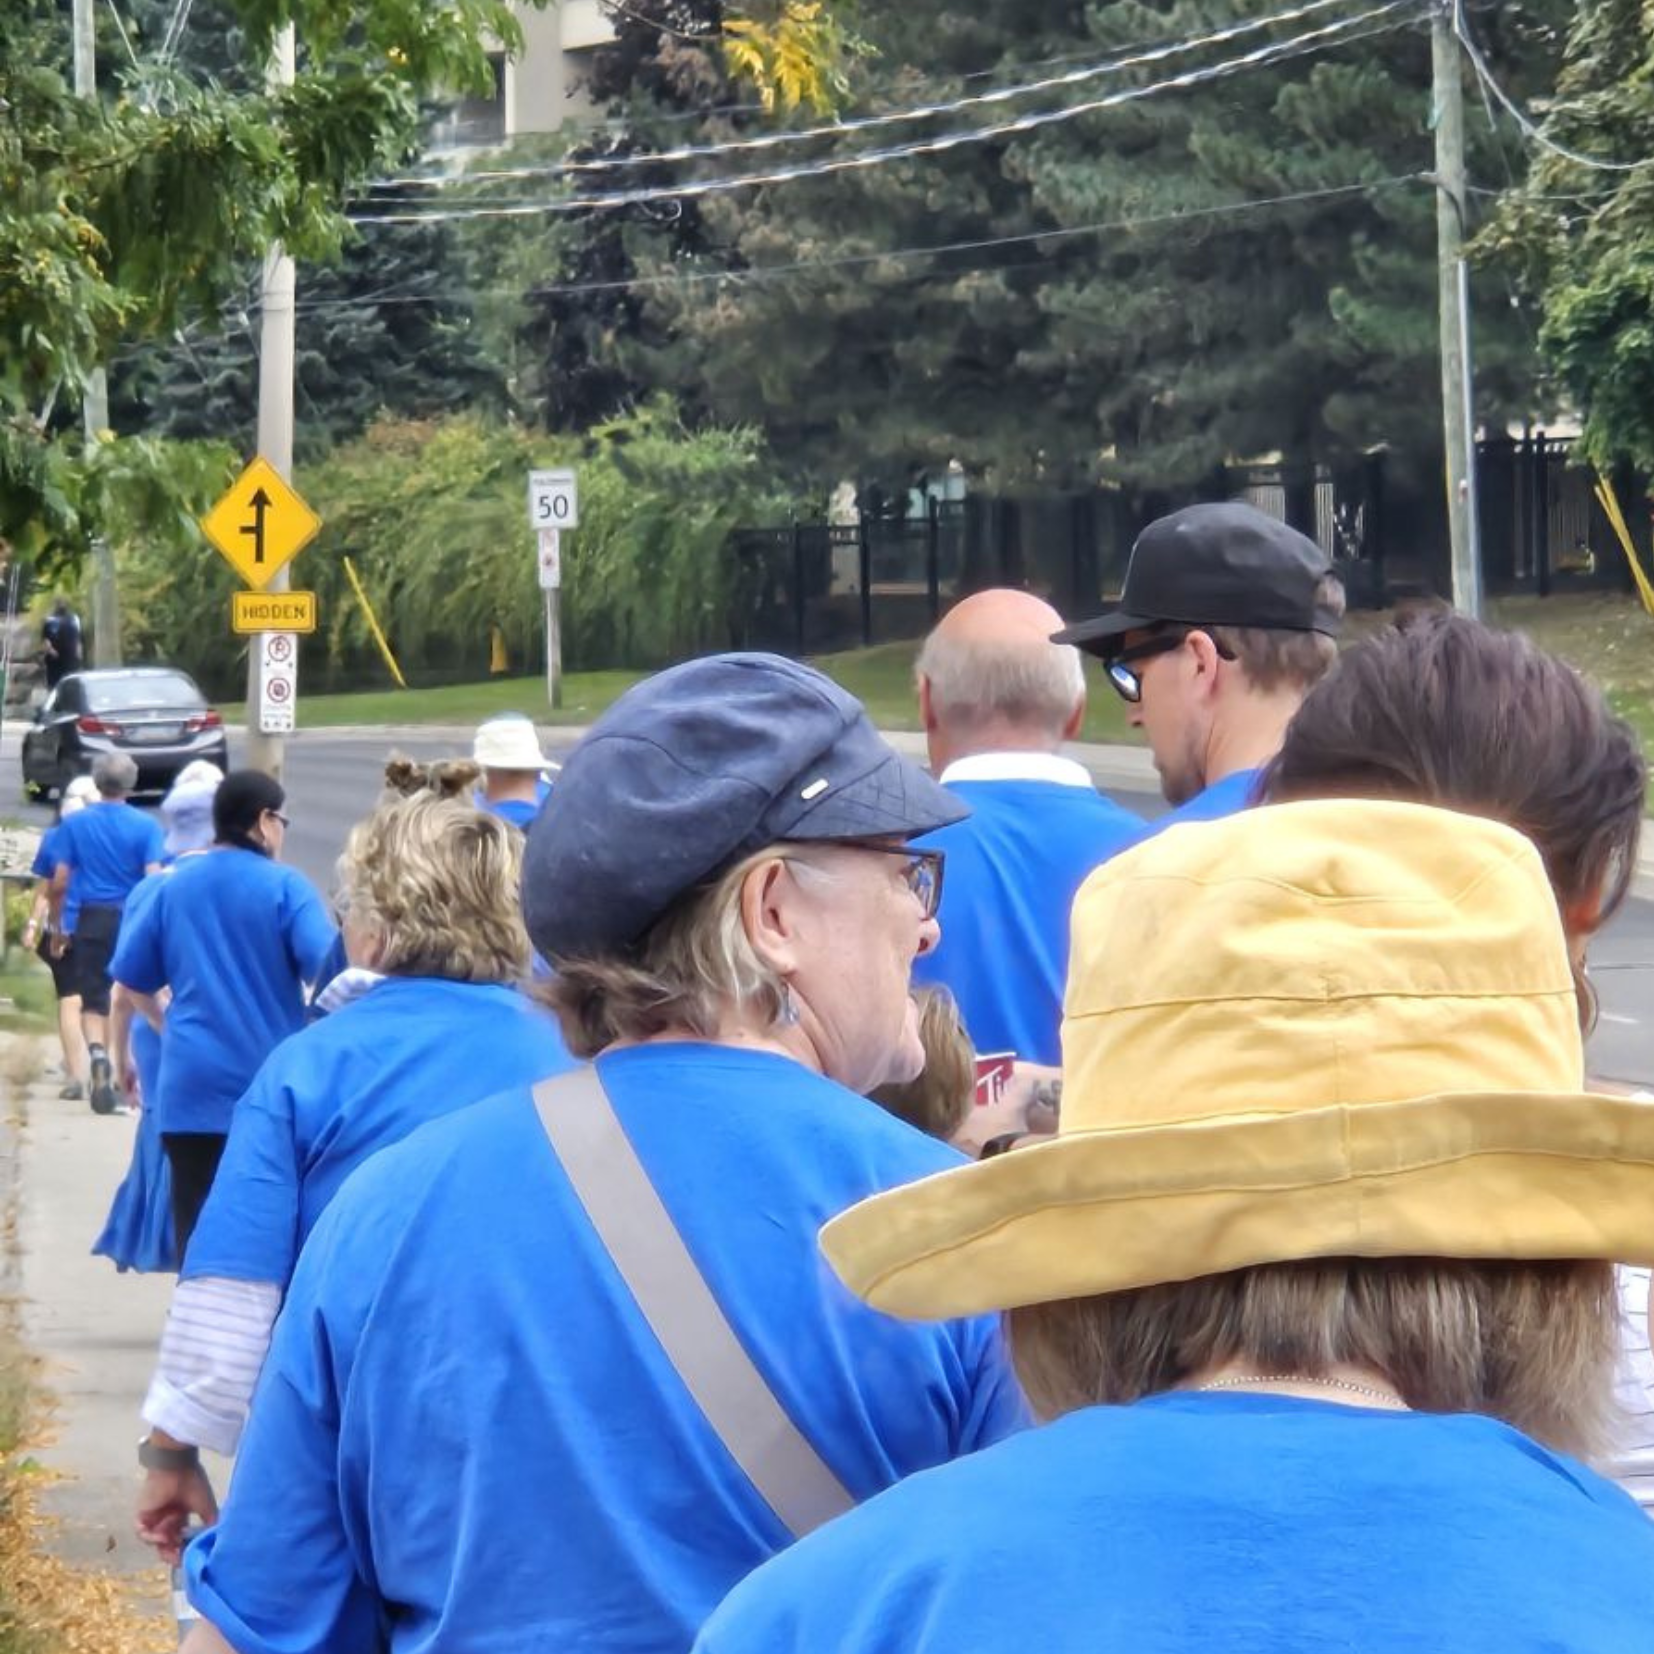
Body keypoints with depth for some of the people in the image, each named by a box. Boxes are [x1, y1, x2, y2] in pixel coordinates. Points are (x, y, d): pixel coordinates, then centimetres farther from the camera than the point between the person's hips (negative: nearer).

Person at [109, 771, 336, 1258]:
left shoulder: (175, 887, 8)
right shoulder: (285, 886, -6)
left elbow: (131, 978, 14)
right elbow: (327, 969, -14)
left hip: (191, 1085, 3)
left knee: (198, 1232, 3)